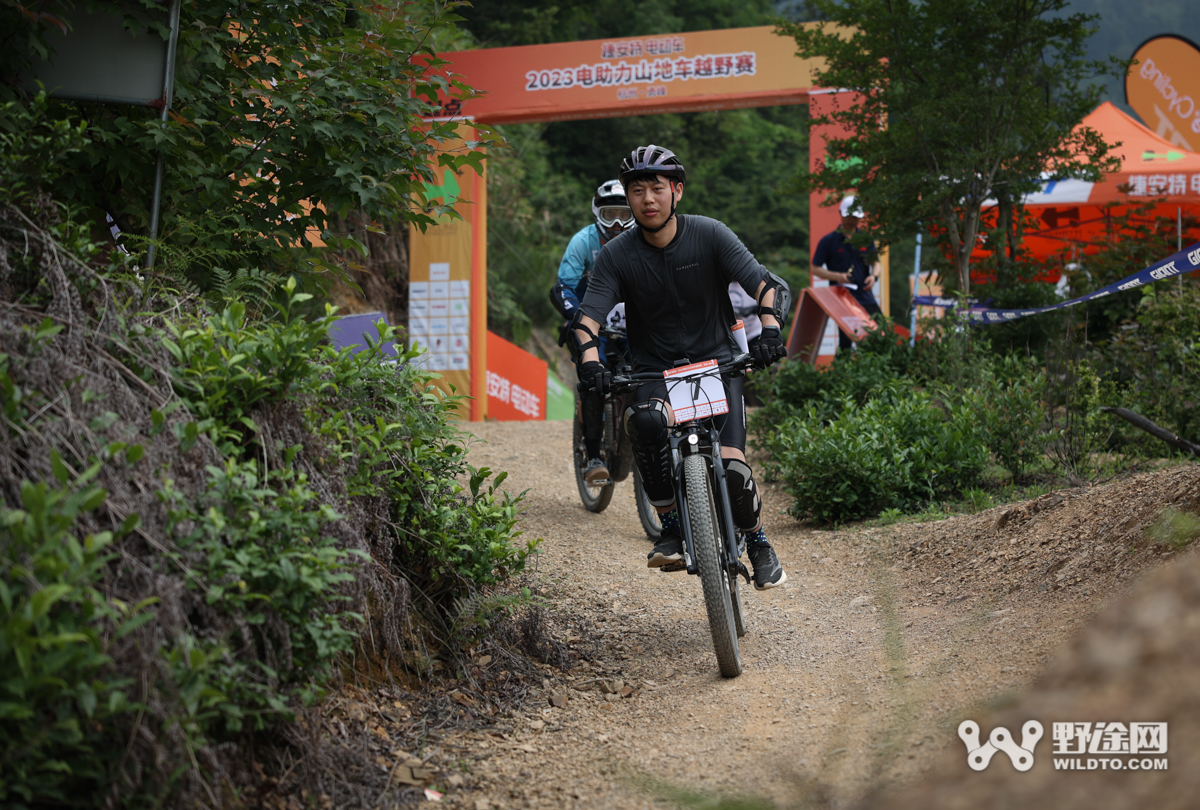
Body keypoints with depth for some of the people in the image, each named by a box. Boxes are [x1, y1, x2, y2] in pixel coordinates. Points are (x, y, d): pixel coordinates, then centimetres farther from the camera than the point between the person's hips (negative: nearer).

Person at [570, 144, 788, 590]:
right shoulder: (616, 255, -6)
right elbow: (588, 316, -13)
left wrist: (769, 326, -35)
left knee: (731, 468, -19)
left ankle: (759, 544, 12)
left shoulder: (709, 235, -8)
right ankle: (671, 528, -18)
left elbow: (764, 284, -14)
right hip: (654, 369, 1)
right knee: (645, 422, -35)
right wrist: (589, 356, -34)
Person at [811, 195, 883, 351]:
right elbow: (815, 269, 1)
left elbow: (875, 262, 20)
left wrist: (873, 276, -4)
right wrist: (837, 276, -16)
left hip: (866, 297, 4)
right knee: (846, 341, -6)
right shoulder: (828, 240, 1)